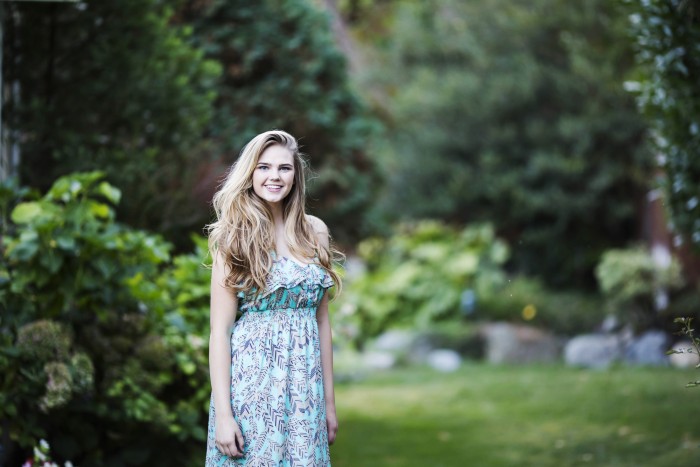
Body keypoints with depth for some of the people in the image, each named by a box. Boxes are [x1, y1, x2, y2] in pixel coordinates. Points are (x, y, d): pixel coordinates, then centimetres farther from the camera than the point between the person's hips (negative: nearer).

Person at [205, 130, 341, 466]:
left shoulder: (314, 233, 8)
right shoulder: (235, 238, -4)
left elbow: (321, 319, 12)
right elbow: (220, 330, -8)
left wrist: (329, 399, 10)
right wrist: (223, 413, -15)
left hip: (305, 386, 4)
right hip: (252, 380, -4)